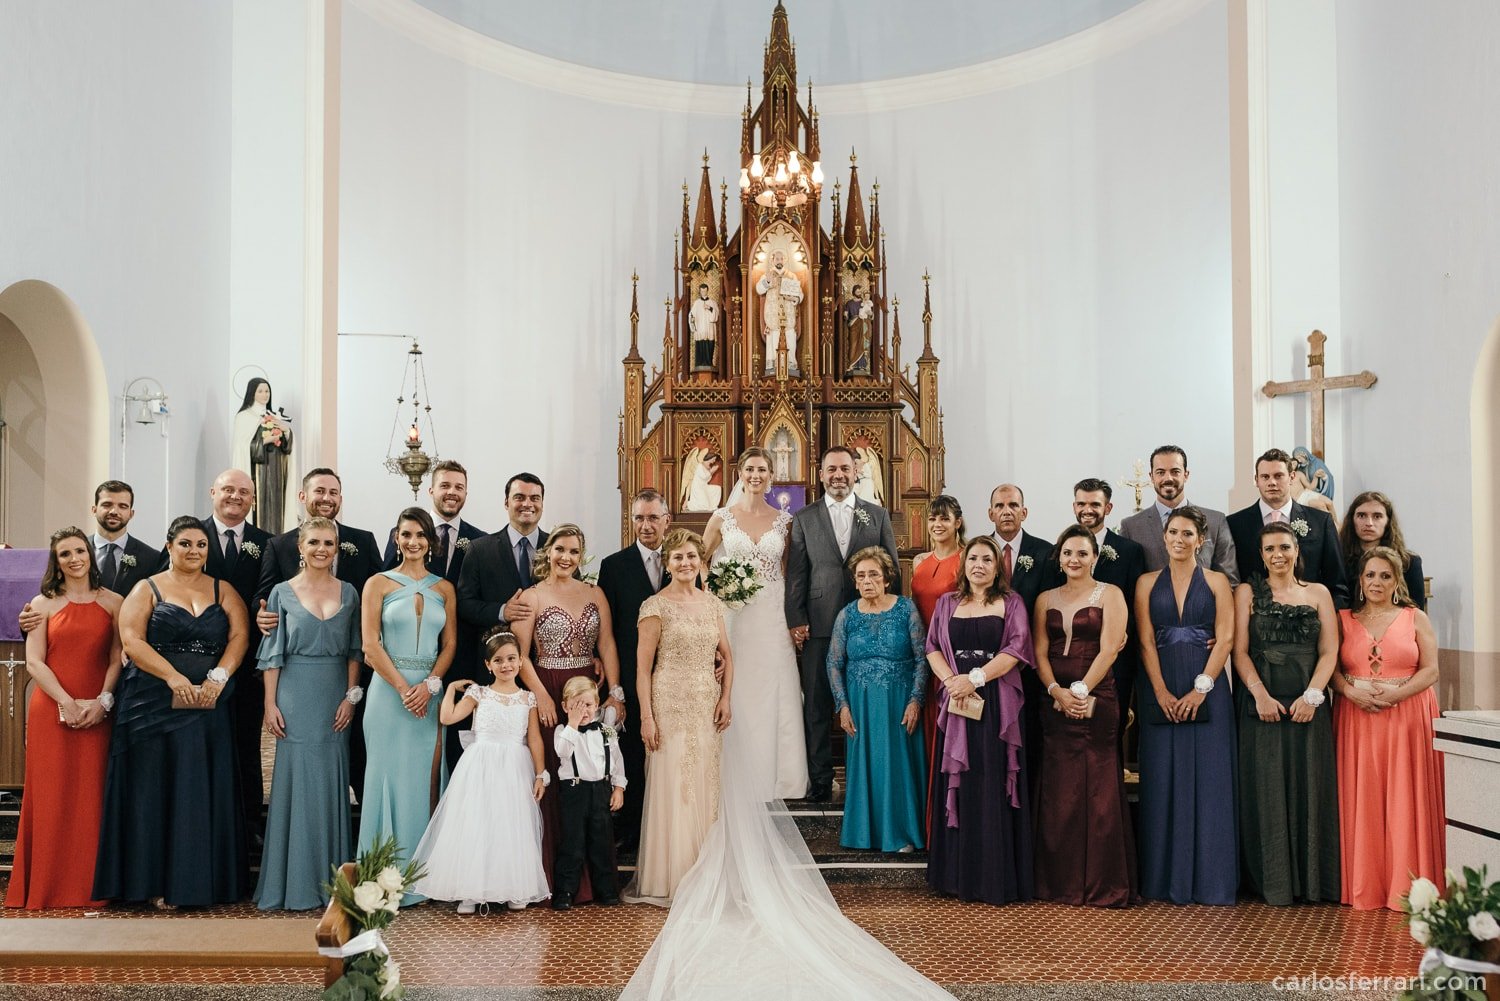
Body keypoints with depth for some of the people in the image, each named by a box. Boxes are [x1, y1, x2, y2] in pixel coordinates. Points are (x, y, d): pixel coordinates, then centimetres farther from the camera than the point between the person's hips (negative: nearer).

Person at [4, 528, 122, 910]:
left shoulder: (113, 602, 6)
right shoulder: (43, 604, 5)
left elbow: (118, 658, 3)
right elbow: (34, 662, -1)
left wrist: (102, 701, -11)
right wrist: (67, 702, -12)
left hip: (96, 714, 0)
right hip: (51, 712, 0)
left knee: (91, 798, 1)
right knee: (52, 797, 1)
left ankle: (88, 887, 9)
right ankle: (48, 887, 9)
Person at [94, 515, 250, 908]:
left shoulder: (223, 592, 12)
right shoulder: (147, 589, 6)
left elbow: (239, 635, 0)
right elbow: (131, 639, -6)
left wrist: (218, 677, -16)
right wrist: (173, 677, -17)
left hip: (209, 706, 2)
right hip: (155, 705, -2)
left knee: (205, 790, 1)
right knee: (158, 788, -1)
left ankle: (203, 880, 7)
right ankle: (160, 882, 5)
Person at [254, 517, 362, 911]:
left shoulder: (348, 593, 7)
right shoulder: (283, 593, 1)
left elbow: (354, 651, 9)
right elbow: (272, 654, 0)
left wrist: (351, 696, -1)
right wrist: (270, 704, -5)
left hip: (336, 698, 2)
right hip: (296, 697, -2)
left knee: (332, 784, 5)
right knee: (297, 781, 0)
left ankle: (330, 878, 15)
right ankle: (294, 882, 9)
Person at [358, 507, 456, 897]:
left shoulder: (444, 589, 11)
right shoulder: (378, 583, 3)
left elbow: (449, 645, 7)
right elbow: (371, 645, -4)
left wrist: (429, 685, -9)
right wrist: (403, 687, -11)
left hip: (431, 693, 2)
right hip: (389, 689, -2)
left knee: (428, 777, 1)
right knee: (391, 775, -1)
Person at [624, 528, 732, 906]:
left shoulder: (712, 603, 10)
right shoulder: (656, 606, -6)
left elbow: (727, 655, 17)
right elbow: (643, 666, -7)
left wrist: (725, 698, 3)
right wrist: (647, 717, -13)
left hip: (707, 708, 5)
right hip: (671, 706, -5)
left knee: (705, 789, 9)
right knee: (672, 789, -2)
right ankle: (668, 879, 8)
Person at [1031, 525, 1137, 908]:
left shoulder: (1110, 595, 2)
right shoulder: (1046, 600, 14)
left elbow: (1108, 650, -7)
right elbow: (1039, 652, 6)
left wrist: (1081, 691, -15)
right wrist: (1056, 692, -10)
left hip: (1097, 701, -4)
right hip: (1055, 702, 4)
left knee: (1098, 791, -5)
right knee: (1057, 793, 4)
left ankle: (1103, 885, 2)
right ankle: (1061, 882, 12)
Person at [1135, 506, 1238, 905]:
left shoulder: (1217, 582, 6)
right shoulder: (1147, 583, 9)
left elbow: (1225, 639, -2)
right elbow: (1146, 642, 2)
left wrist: (1201, 688, -12)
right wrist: (1162, 692, -9)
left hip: (1207, 690, -1)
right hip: (1160, 690, 1)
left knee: (1209, 780, -1)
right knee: (1163, 780, 2)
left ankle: (1209, 879, 5)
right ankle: (1167, 879, 8)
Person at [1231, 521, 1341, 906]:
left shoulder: (1318, 593, 11)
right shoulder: (1248, 592, 8)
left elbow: (1329, 651, 4)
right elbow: (1240, 651, 0)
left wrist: (1312, 695, -10)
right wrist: (1260, 695, -13)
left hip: (1308, 704, 1)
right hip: (1261, 701, -1)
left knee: (1309, 786, 2)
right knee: (1265, 788, -1)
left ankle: (1310, 880, 10)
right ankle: (1272, 881, 5)